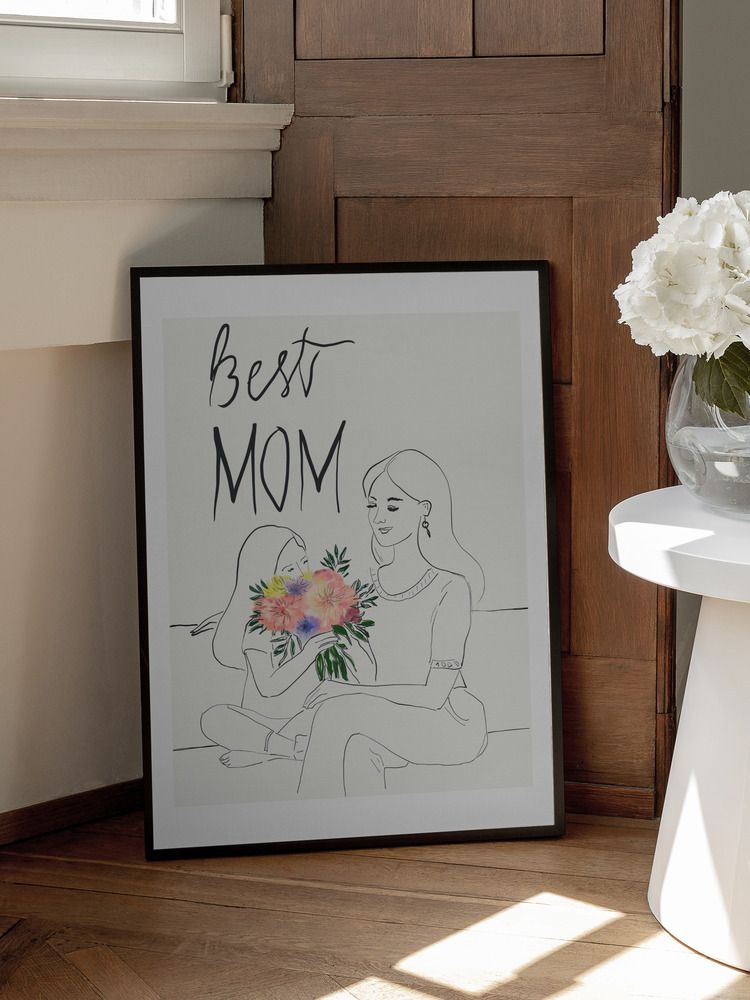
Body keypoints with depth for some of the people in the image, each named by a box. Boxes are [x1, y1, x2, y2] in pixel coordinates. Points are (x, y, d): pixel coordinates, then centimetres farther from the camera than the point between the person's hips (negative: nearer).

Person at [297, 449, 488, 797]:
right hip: (391, 722, 5)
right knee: (360, 749, -30)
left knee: (340, 712, -26)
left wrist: (352, 691, -21)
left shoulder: (450, 587, -13)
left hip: (453, 724, -5)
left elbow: (435, 695, -15)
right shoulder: (369, 583, 6)